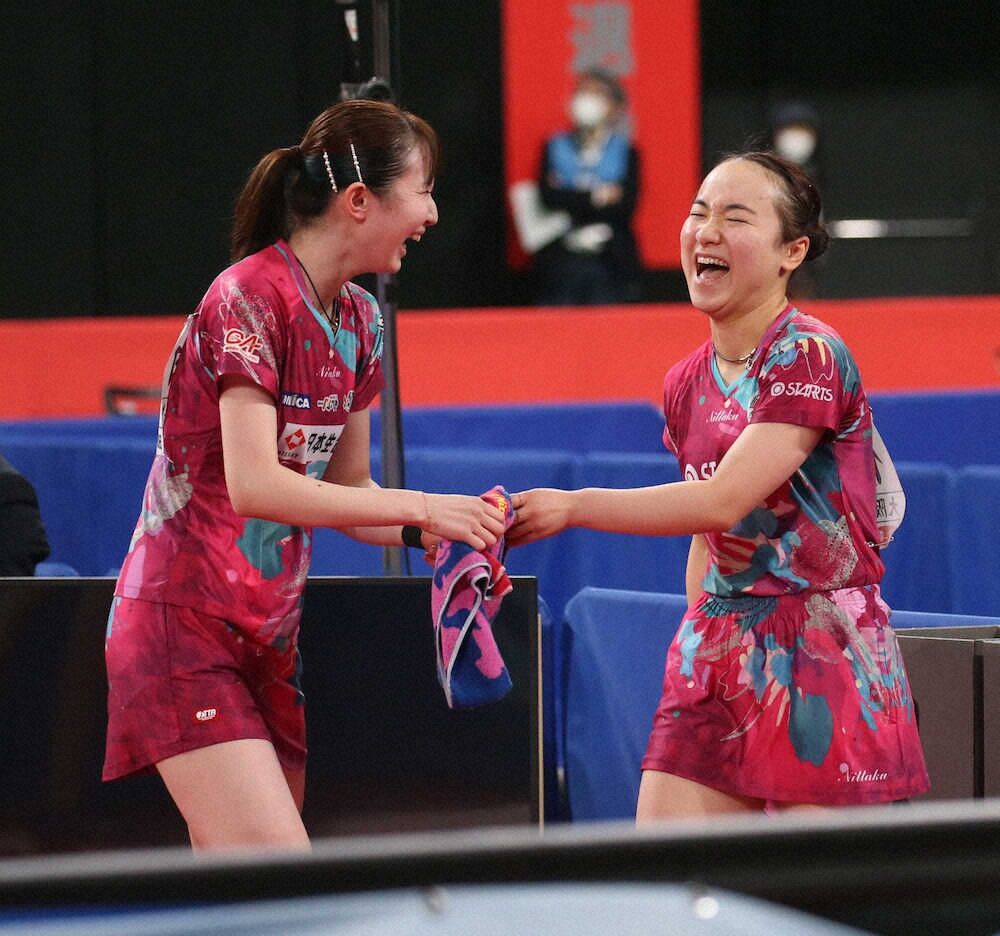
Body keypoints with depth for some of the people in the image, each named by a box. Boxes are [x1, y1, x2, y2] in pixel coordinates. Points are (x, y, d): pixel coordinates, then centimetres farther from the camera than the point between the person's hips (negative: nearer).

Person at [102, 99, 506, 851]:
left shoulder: (359, 321, 10)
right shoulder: (249, 299, -15)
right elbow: (254, 484, -23)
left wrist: (450, 528, -2)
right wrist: (420, 507, -20)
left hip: (268, 634, 8)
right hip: (184, 623, -8)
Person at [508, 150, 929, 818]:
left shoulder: (809, 357, -12)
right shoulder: (686, 385, 12)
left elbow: (722, 501, -21)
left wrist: (573, 507, -23)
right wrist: (702, 647, 15)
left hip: (822, 662, -7)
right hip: (720, 653, 7)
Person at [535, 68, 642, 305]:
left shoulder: (626, 153, 6)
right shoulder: (555, 149, 9)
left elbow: (625, 208, -6)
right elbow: (548, 197, -4)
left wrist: (572, 200, -8)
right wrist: (595, 197, -9)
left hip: (610, 265, -1)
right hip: (561, 263, 1)